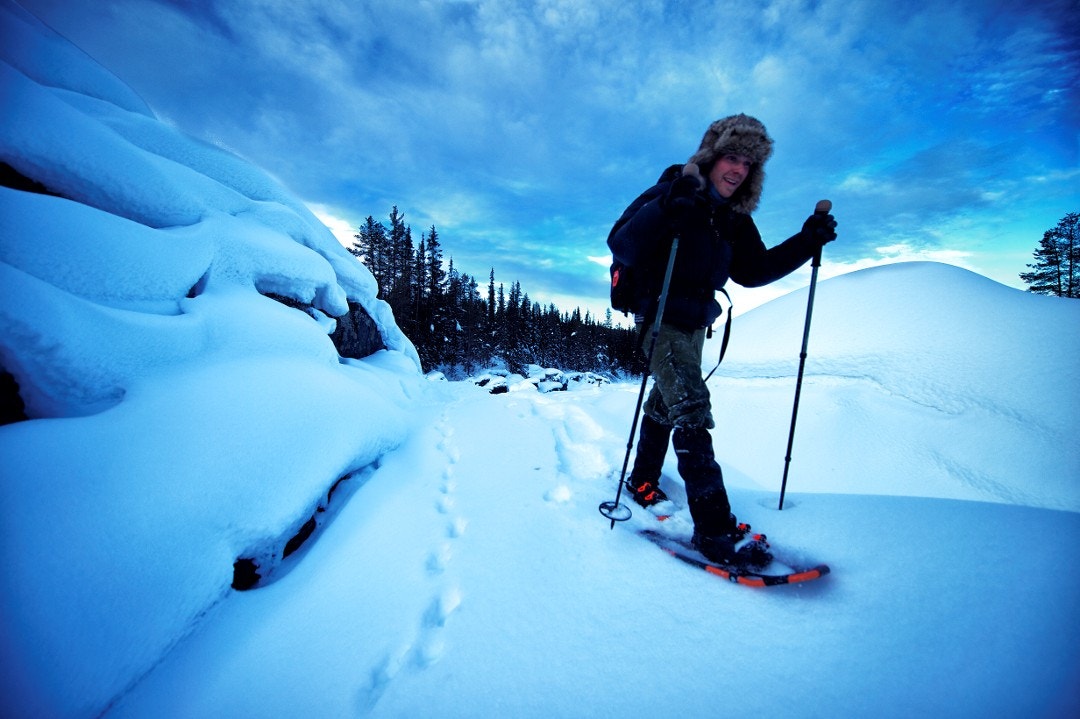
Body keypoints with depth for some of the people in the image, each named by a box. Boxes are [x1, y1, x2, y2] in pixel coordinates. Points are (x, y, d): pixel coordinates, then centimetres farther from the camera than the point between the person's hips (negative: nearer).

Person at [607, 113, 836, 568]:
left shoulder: (734, 218, 8)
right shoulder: (672, 193, -13)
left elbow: (753, 271, 11)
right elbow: (620, 246, -23)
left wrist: (806, 243, 1)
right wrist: (663, 213, -39)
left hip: (695, 324, 8)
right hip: (659, 319, -8)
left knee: (665, 403, 18)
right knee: (692, 409, -17)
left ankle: (642, 481, 38)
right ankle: (714, 527, -13)